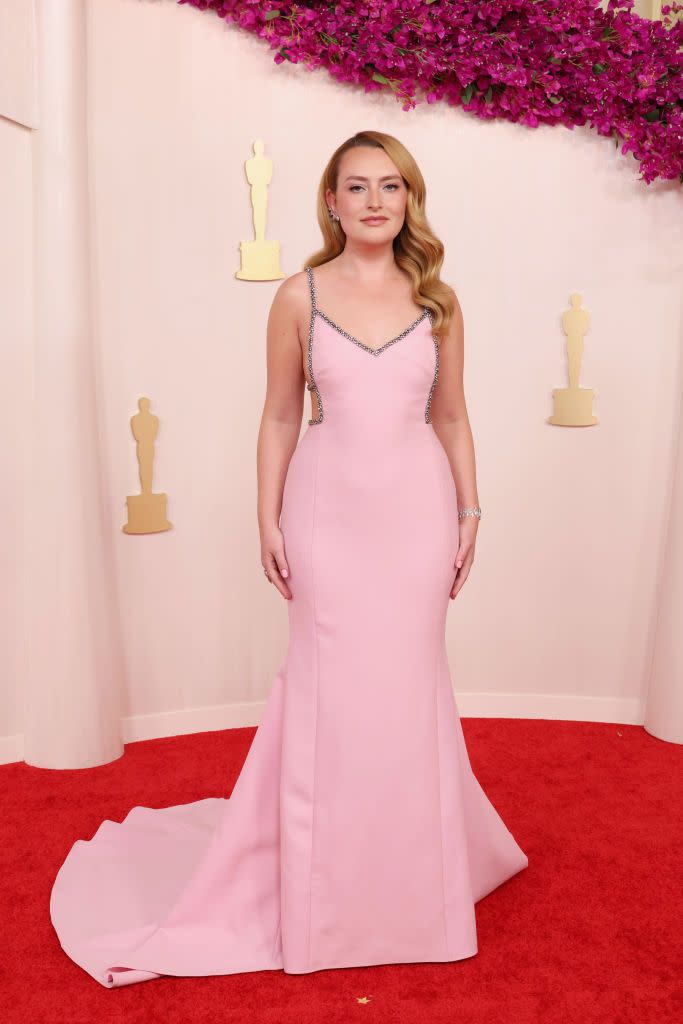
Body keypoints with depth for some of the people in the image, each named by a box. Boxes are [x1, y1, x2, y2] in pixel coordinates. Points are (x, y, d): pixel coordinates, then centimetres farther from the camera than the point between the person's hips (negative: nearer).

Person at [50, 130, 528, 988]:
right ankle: (327, 898, 23)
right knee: (328, 690, 3)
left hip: (416, 505, 2)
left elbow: (451, 418, 10)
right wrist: (268, 521, -2)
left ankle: (411, 886, 29)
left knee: (407, 683, 8)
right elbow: (279, 418, 3)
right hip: (327, 505, -1)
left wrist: (469, 511, 5)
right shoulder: (300, 296, 1)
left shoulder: (436, 300, 6)